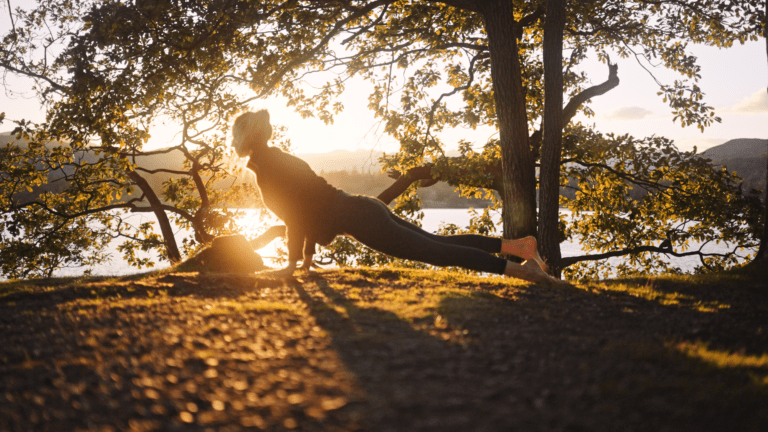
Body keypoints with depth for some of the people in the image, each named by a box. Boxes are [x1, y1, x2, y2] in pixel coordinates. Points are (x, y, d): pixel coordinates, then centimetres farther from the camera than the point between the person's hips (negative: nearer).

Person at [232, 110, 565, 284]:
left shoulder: (267, 166, -8)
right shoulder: (279, 159, 22)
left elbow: (295, 212, -16)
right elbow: (308, 204, 28)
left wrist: (293, 262, -10)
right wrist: (307, 255, 27)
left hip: (357, 219, -9)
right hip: (361, 210, 9)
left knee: (435, 251, -13)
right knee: (437, 243, 9)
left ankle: (522, 271, -16)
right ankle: (520, 246, 7)